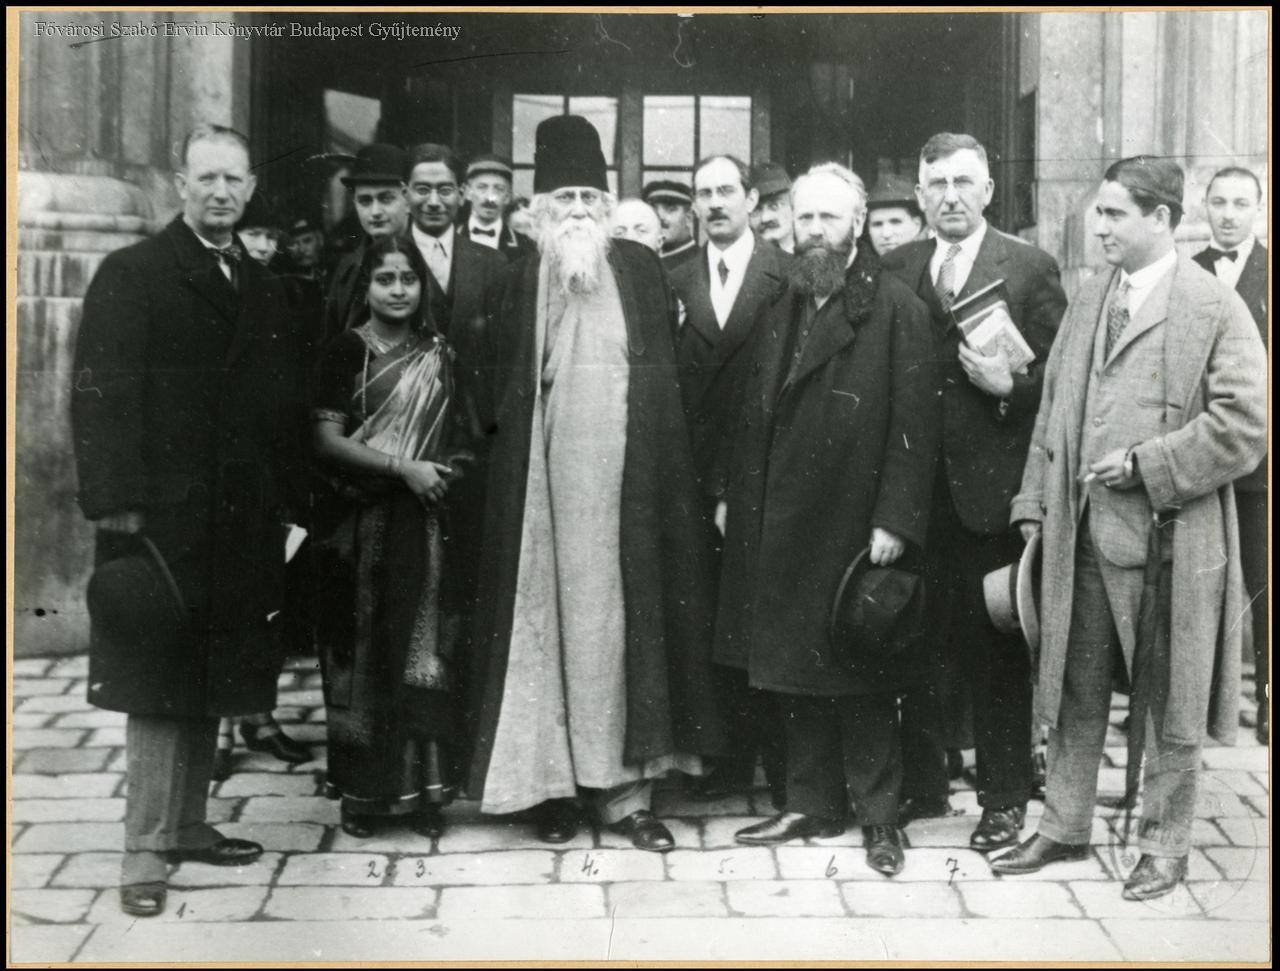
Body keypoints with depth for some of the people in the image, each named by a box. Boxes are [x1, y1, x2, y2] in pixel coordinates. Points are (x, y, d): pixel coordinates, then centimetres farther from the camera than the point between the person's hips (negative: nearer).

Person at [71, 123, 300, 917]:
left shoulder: (264, 288, 14)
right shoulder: (131, 275, -3)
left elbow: (281, 403, 13)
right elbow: (100, 396, -10)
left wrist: (285, 501, 6)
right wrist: (115, 503, -17)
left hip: (239, 523, 6)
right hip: (160, 516, -5)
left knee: (210, 681, 12)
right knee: (158, 683, -2)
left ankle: (187, 824, 24)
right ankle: (147, 850, 5)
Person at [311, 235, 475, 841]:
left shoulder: (438, 355, 10)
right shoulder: (347, 351, 0)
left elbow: (458, 437, 18)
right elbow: (327, 439, -7)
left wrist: (447, 469, -3)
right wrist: (403, 466, -14)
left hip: (422, 520, 3)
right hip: (362, 522, -3)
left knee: (421, 650, 2)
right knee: (365, 653, 3)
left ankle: (420, 788, 11)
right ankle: (364, 791, 12)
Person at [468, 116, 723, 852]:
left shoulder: (641, 269, 6)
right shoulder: (524, 279, 7)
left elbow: (666, 372, 5)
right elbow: (504, 383, 7)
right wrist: (518, 451, -3)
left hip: (628, 471, 0)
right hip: (549, 474, 0)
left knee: (626, 616, 2)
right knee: (552, 616, 3)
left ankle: (626, 783, 8)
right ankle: (553, 777, 11)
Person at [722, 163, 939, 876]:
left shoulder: (896, 308, -8)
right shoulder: (783, 308, 13)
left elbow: (915, 423, -12)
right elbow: (760, 414, 14)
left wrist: (894, 520, -17)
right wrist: (741, 500, 9)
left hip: (857, 519, -6)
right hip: (785, 523, 6)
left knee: (862, 671, 3)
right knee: (796, 667, 11)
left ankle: (880, 815, 16)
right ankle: (813, 804, 24)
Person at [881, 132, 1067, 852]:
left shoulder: (1030, 269, -2)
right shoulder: (896, 269, 9)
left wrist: (1009, 387, -20)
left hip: (992, 488, -3)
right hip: (915, 489, 3)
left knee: (999, 649, 6)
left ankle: (1005, 797, 19)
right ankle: (924, 783, 27)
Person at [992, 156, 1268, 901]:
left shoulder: (1215, 307, -7)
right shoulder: (1090, 298, 11)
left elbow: (1246, 422, -13)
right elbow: (1053, 410, 14)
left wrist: (1146, 465, -15)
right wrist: (1035, 504, 8)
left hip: (1168, 538, -5)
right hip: (1082, 532, 5)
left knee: (1166, 701, 8)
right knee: (1076, 691, 14)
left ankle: (1165, 847, 22)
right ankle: (1065, 828, 28)